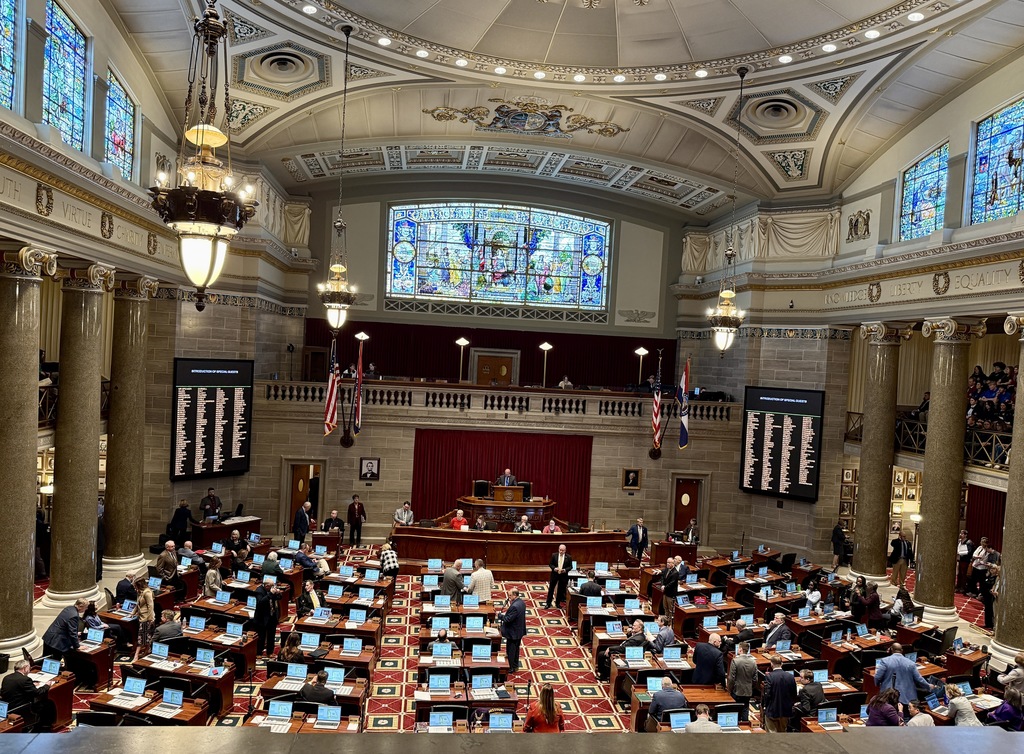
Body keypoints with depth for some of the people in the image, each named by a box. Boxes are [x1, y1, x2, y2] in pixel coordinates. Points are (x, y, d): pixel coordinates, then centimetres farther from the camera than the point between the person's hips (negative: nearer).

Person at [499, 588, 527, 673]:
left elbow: (507, 619, -27)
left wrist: (500, 615, -13)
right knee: (516, 649, 23)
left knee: (510, 651, 8)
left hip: (513, 632, -9)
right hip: (519, 631, 9)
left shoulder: (514, 606, -32)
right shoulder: (521, 602, -1)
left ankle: (510, 668, 20)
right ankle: (515, 666, 36)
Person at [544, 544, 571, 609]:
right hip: (554, 574, 0)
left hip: (563, 575, 0)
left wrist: (565, 570, -19)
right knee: (551, 589, 7)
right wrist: (554, 568, -19)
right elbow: (550, 564, 0)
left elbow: (570, 566, -1)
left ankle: (558, 603, 25)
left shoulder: (568, 557, -6)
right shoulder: (554, 555, -5)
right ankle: (548, 603, 17)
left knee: (560, 590, 9)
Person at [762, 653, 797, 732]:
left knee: (772, 732, 7)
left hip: (772, 711, -4)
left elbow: (767, 694, -17)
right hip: (786, 711, 5)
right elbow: (794, 695, 2)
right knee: (782, 732, 21)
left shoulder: (769, 676, -17)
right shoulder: (790, 676, -4)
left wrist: (764, 706, -1)